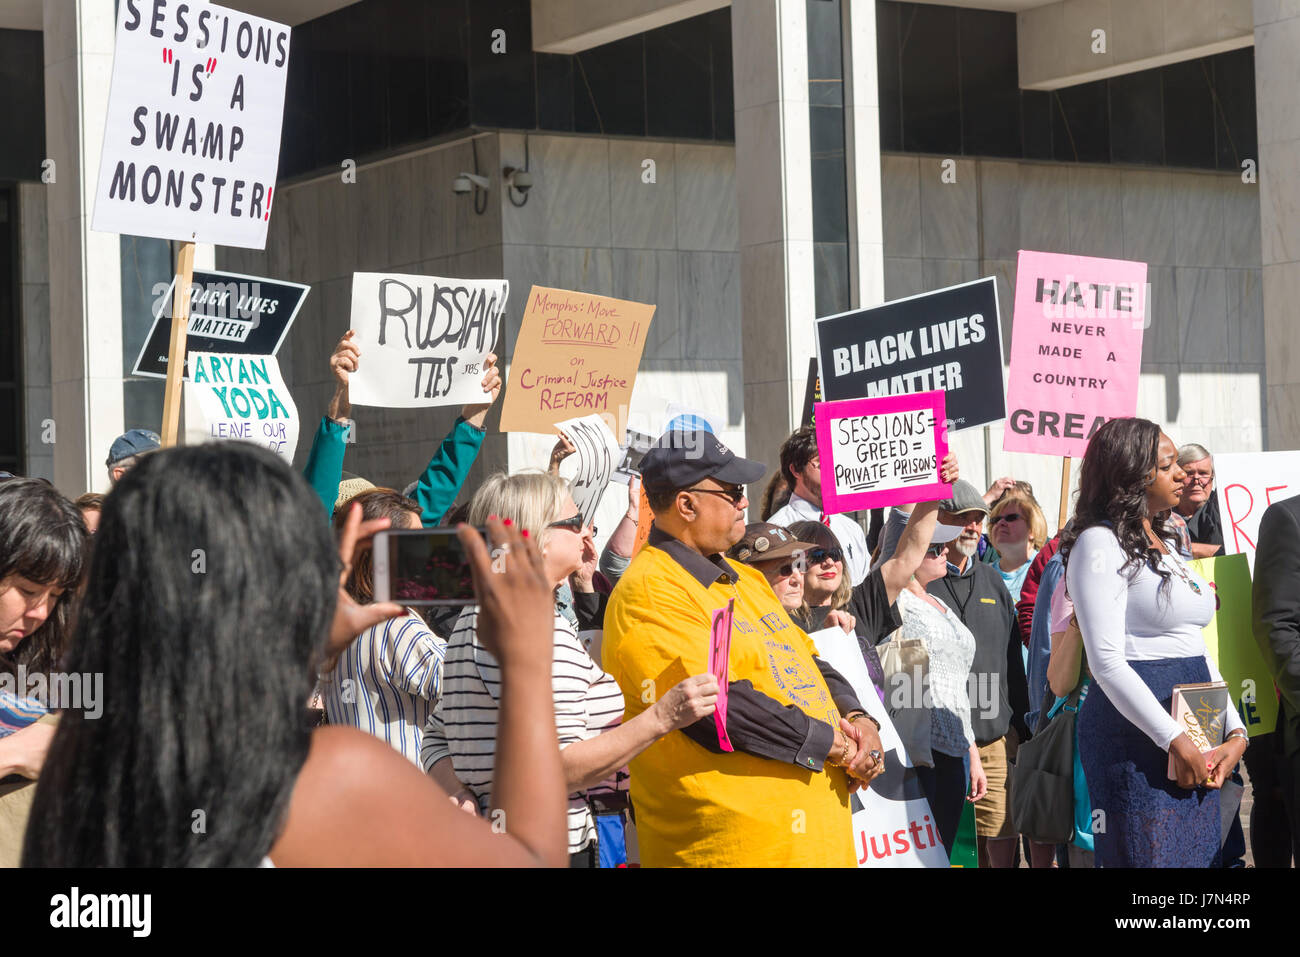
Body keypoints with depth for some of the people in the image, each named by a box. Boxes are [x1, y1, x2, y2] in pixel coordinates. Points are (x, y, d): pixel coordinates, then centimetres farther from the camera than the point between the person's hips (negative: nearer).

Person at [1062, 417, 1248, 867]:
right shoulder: (1100, 543, -8)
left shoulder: (1164, 543, 19)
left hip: (1193, 739, 8)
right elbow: (1107, 660, -16)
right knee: (1149, 856, -7)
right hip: (1137, 735, -8)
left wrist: (1235, 732, 5)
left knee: (1200, 855, 9)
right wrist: (1175, 741, -19)